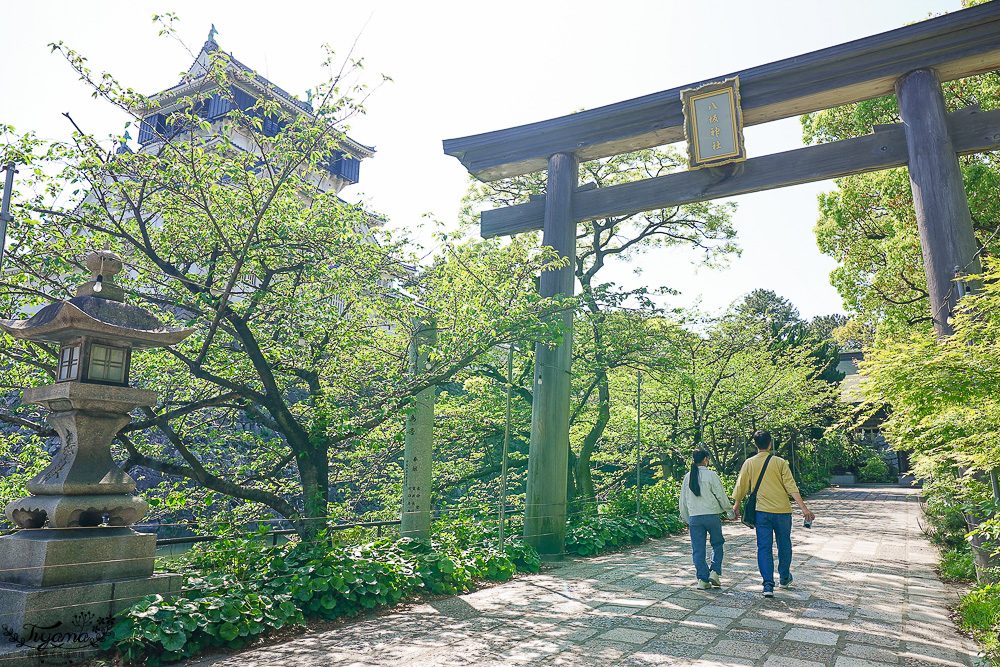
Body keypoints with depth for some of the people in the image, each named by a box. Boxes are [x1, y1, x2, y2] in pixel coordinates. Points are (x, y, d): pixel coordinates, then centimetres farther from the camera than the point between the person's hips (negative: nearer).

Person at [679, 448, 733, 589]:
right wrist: (729, 511, 10)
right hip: (711, 515, -3)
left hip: (694, 518, 3)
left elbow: (683, 500, 12)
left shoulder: (688, 477, 7)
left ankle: (702, 579, 7)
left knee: (698, 549, 7)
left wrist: (686, 519, 21)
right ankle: (715, 571, 4)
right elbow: (721, 495, -3)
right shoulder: (711, 475, -5)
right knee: (717, 544, 15)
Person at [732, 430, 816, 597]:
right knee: (784, 545, 17)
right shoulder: (780, 462, -3)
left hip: (762, 511, 0)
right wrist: (804, 508, -5)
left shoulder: (749, 463, 0)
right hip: (782, 510, 0)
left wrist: (736, 506, 17)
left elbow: (741, 486, 5)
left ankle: (768, 584, -9)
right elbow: (791, 486, -7)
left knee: (764, 547, 1)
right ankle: (784, 578, 34)